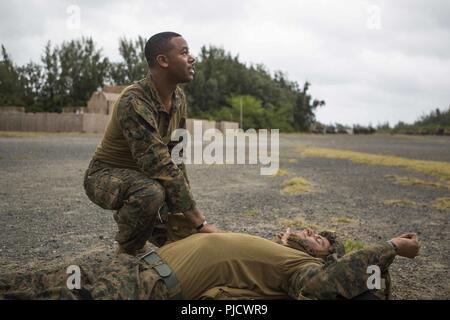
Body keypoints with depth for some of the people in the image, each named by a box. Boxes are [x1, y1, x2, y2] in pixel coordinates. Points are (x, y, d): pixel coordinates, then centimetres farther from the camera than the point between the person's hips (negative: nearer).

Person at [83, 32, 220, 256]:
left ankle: (130, 218, 22)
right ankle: (128, 252, -10)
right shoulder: (134, 102, -31)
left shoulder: (178, 98, -4)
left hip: (142, 175, 7)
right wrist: (199, 222, -34)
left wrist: (185, 202, -6)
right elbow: (161, 167, -35)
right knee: (151, 192, -39)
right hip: (106, 176, -7)